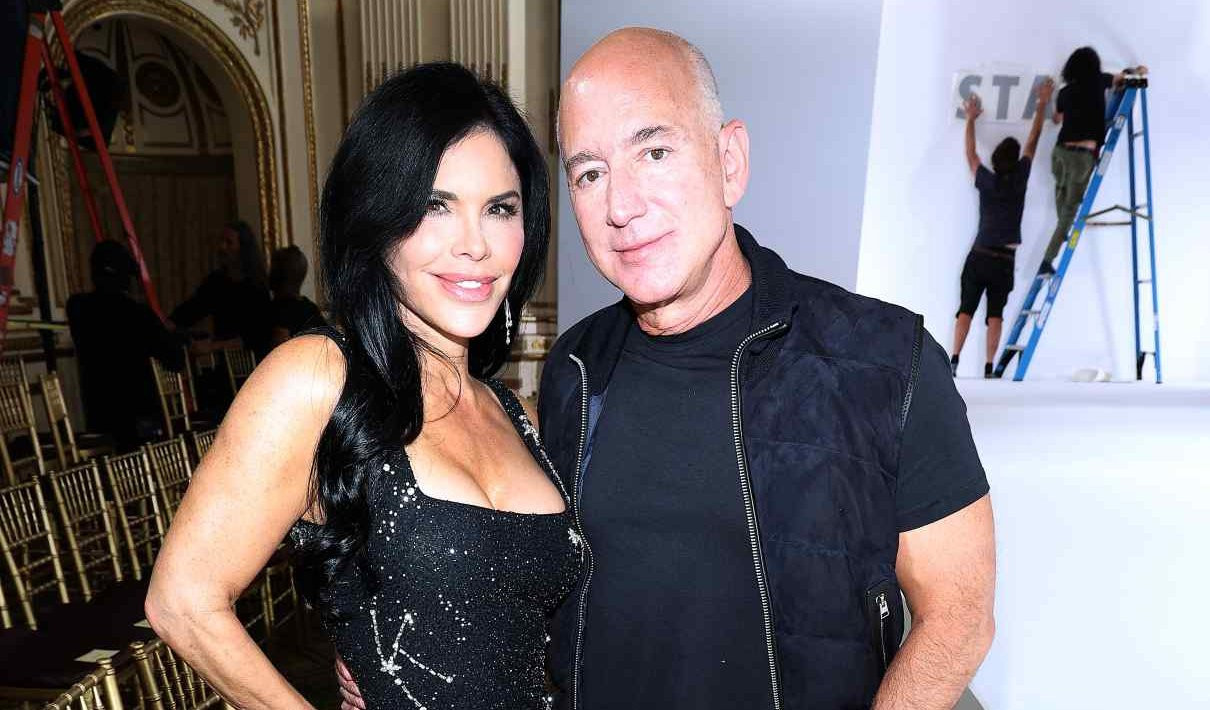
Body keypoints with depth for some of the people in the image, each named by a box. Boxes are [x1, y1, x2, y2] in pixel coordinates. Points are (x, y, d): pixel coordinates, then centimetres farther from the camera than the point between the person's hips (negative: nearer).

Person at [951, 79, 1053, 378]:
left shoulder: (985, 181, 0)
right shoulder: (1020, 179, -1)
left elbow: (970, 153, 16)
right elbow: (1033, 141, 9)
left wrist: (970, 120, 26)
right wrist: (1043, 104, 19)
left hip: (979, 256, 0)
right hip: (1004, 260, 0)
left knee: (966, 309, 0)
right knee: (995, 314, 1)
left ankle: (954, 360, -10)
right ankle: (989, 367, -4)